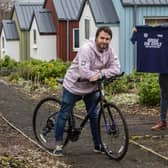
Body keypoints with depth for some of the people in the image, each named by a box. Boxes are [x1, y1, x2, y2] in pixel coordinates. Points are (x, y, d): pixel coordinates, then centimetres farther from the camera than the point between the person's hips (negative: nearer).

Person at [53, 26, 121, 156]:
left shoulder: (109, 51, -7)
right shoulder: (86, 49, -26)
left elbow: (116, 69, -15)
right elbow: (84, 72, -35)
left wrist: (100, 74, -26)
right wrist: (100, 74, -24)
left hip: (91, 88, 6)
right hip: (74, 86, -6)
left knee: (95, 116, 10)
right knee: (64, 115, 2)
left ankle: (98, 145, 21)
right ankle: (59, 145, 13)